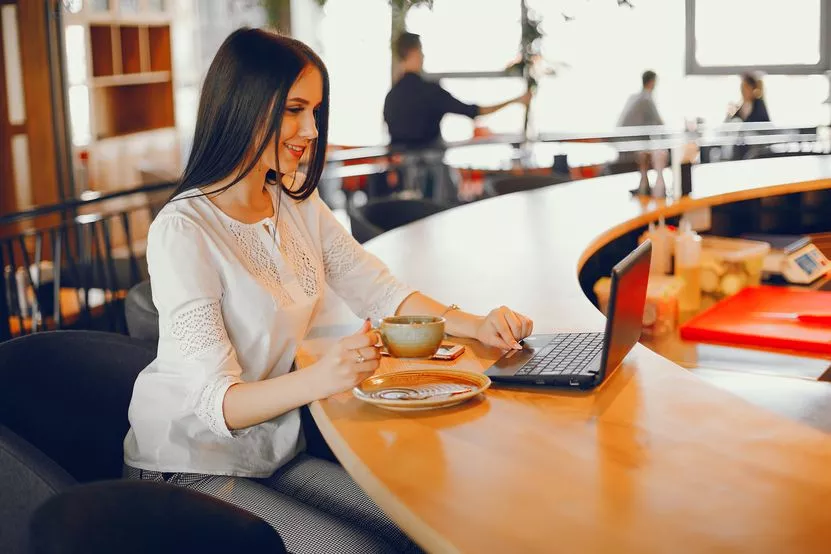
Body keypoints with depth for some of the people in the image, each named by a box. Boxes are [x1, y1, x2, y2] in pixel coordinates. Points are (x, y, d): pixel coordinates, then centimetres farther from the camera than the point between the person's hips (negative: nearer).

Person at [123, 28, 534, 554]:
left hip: (277, 450, 7)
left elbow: (381, 291, 8)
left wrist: (474, 325, -10)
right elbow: (216, 402, -25)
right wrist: (319, 379, -43)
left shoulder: (298, 205, 3)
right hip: (193, 468, -6)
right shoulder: (182, 231, -20)